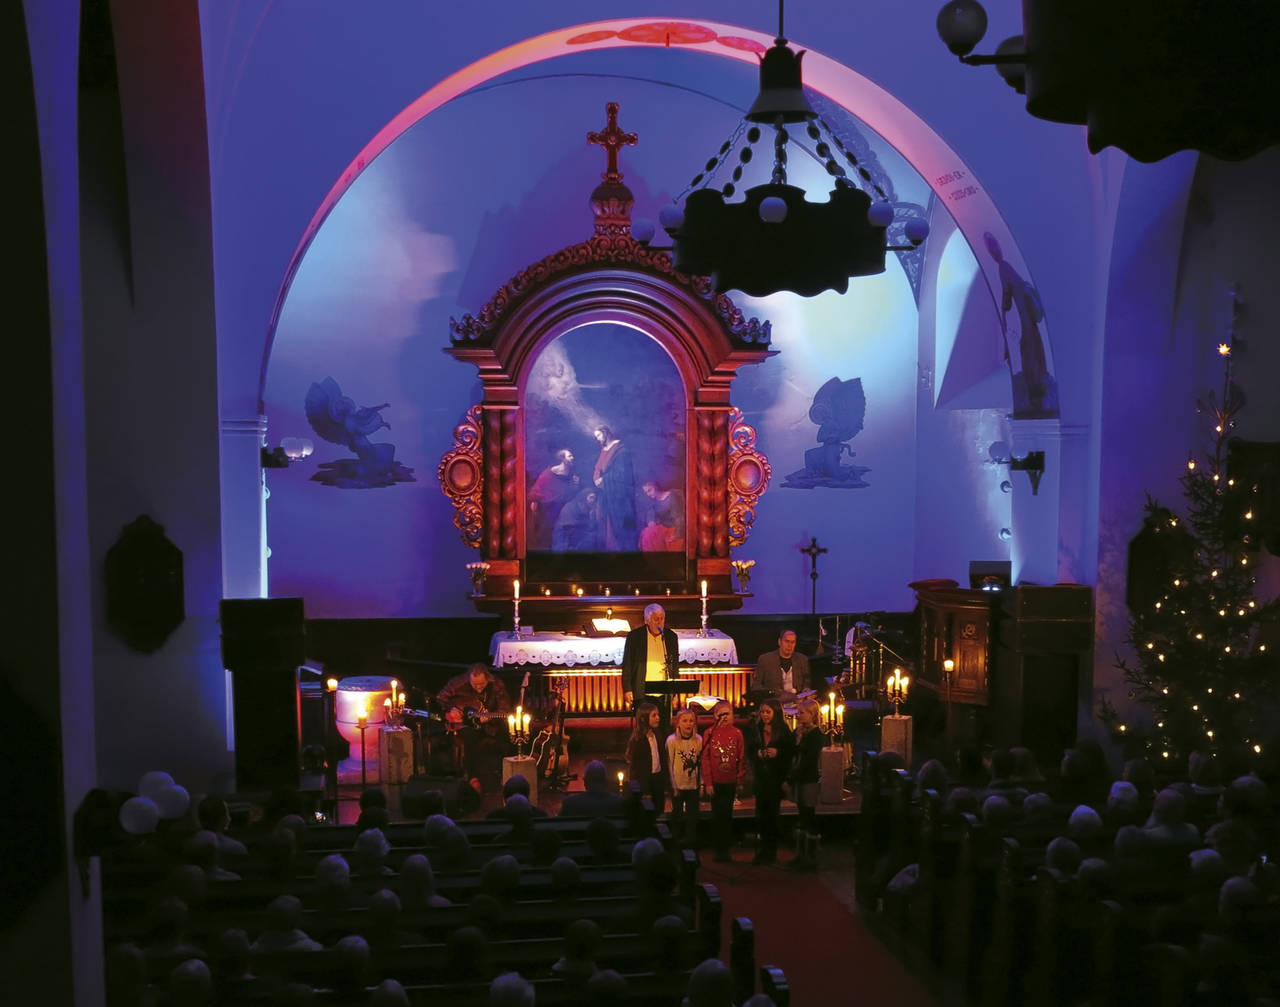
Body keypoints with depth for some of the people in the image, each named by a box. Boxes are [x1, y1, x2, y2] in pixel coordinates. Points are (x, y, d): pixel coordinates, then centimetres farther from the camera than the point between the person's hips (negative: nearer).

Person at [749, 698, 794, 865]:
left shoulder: (783, 730, -2)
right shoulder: (755, 729, 7)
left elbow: (791, 751, 0)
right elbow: (749, 749, 11)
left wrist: (778, 752, -16)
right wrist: (757, 753, -8)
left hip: (776, 776, -2)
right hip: (760, 775, 2)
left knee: (773, 810, 2)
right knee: (761, 810, 0)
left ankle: (772, 850, 11)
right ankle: (763, 848, 8)